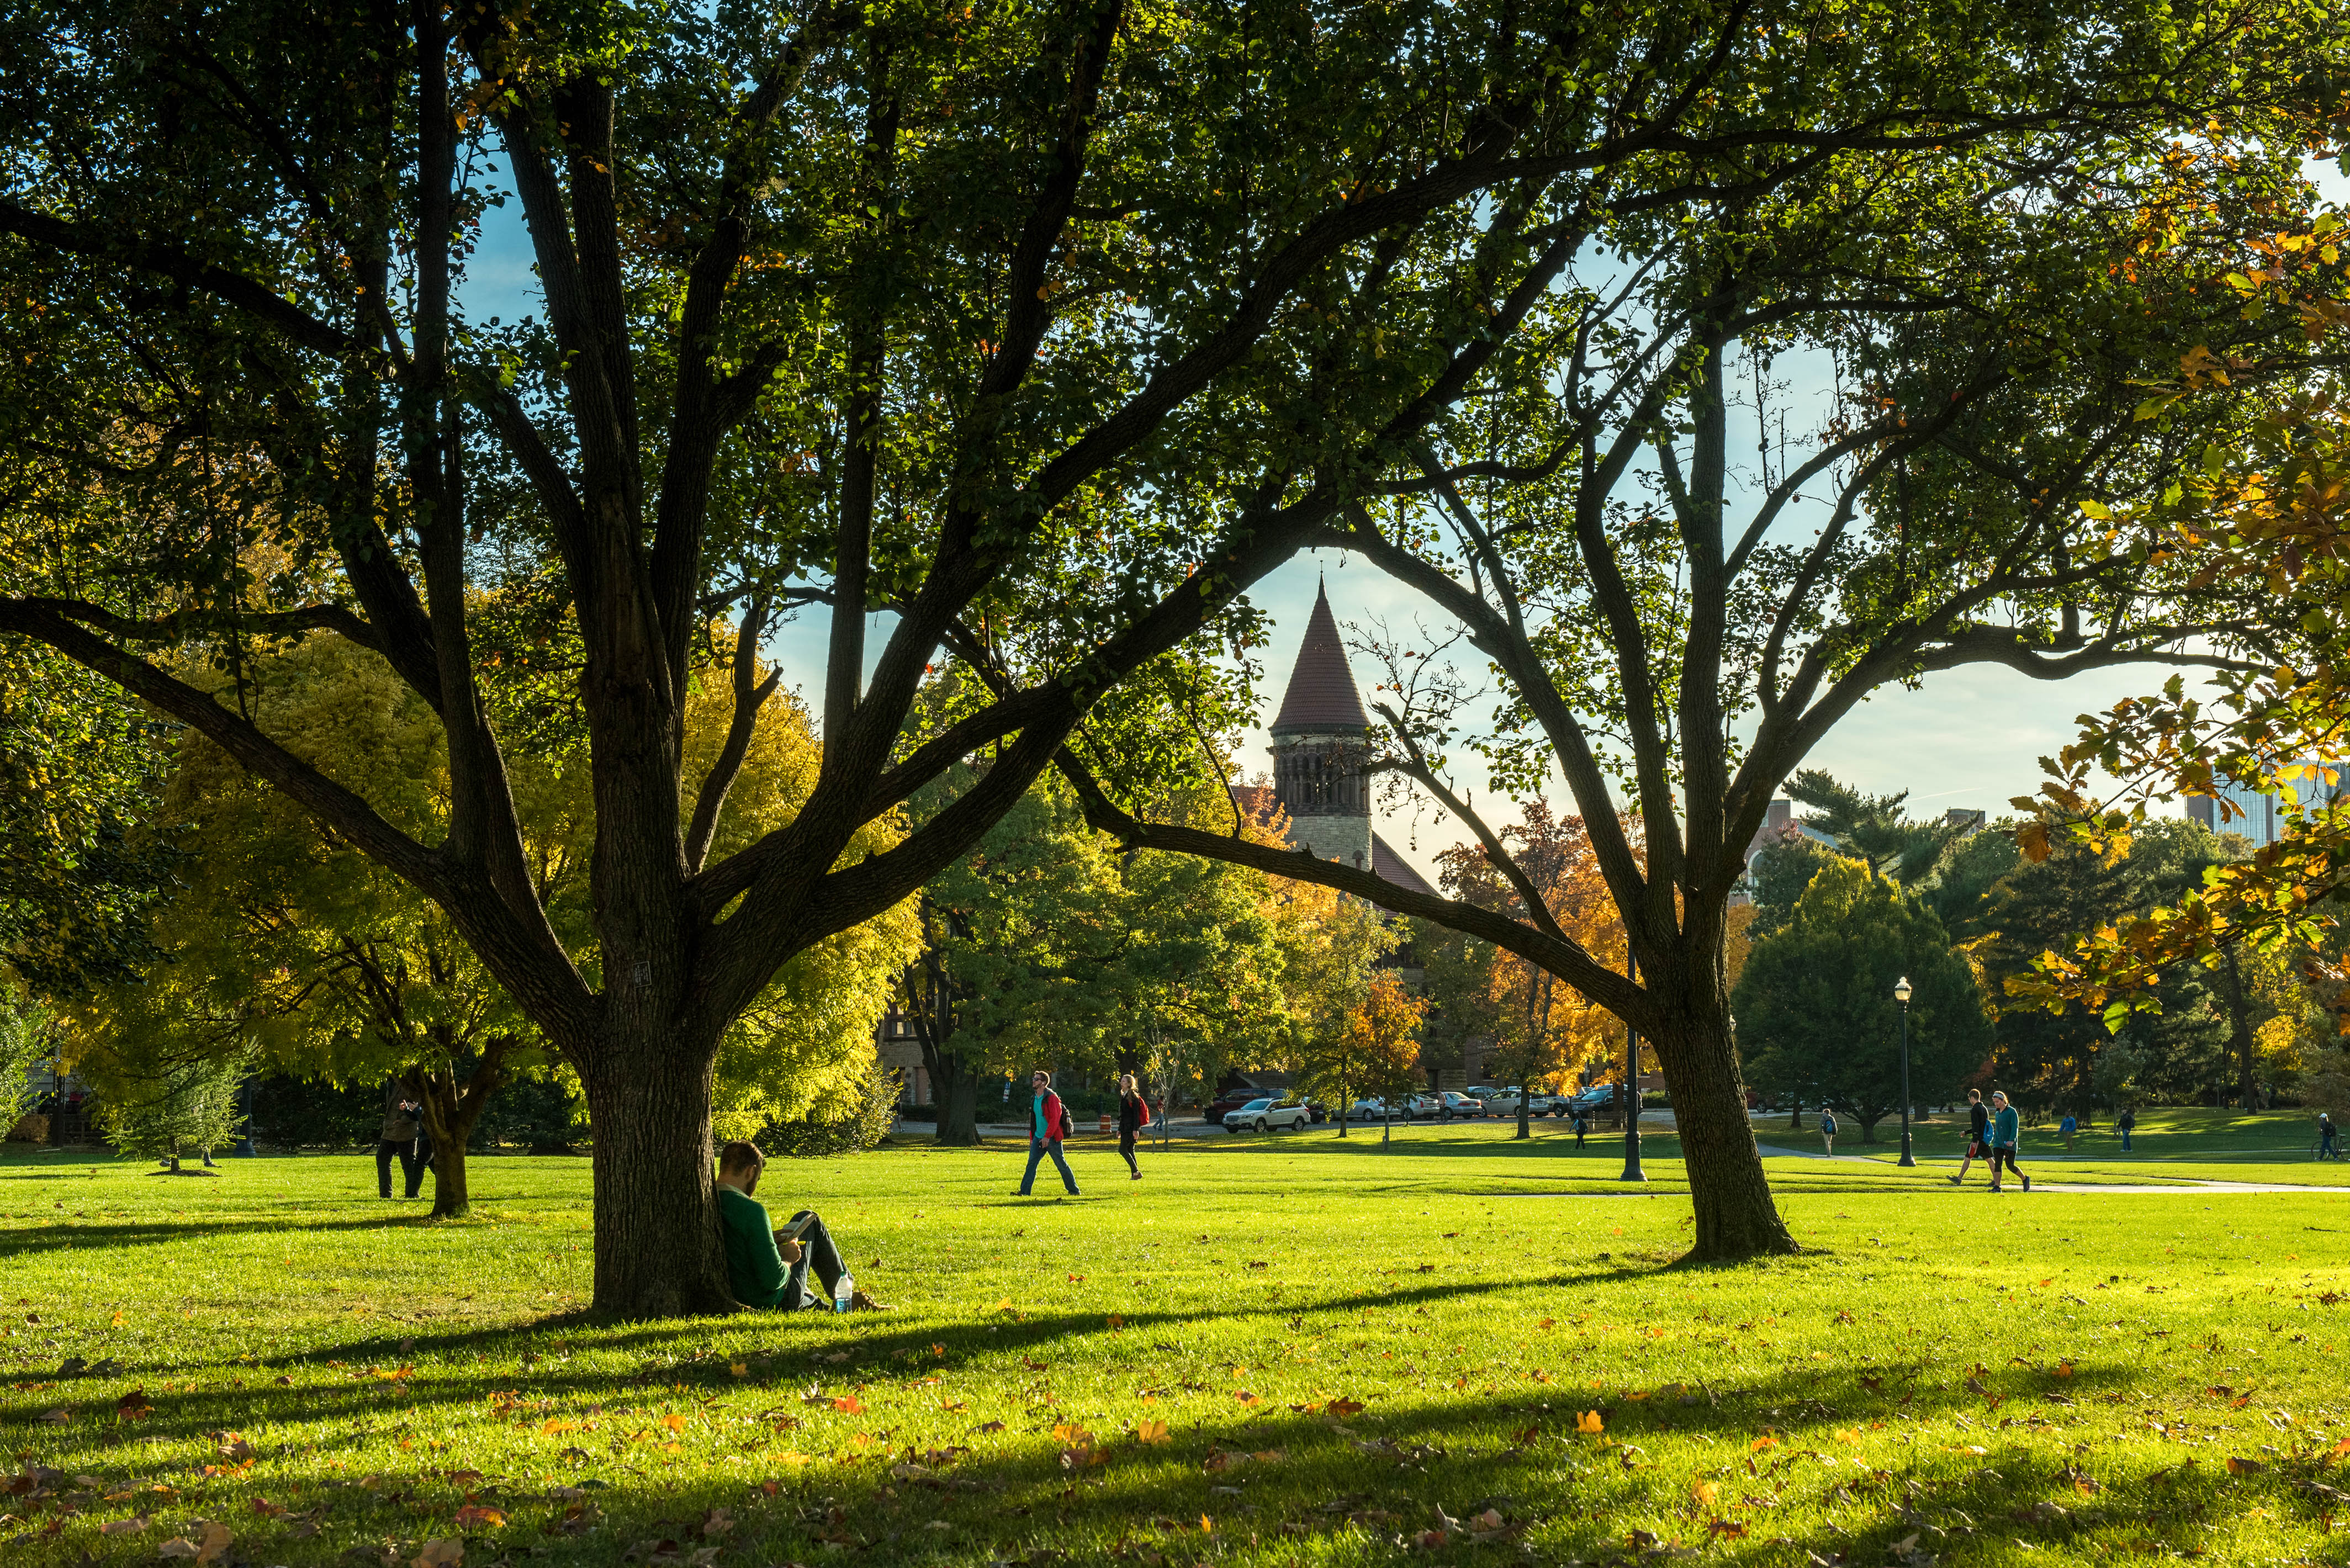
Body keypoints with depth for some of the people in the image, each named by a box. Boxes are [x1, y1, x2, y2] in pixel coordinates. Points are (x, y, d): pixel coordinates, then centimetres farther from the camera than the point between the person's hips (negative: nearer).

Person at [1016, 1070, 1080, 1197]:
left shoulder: (1051, 1098, -13)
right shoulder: (1034, 1098, 13)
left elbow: (1055, 1118, -20)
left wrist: (1047, 1136, -24)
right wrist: (1032, 1138, 18)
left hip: (1051, 1138, -7)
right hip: (1038, 1137, 7)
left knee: (1061, 1164, 2)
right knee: (1031, 1163, -4)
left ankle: (1074, 1190, 15)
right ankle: (1024, 1191, -7)